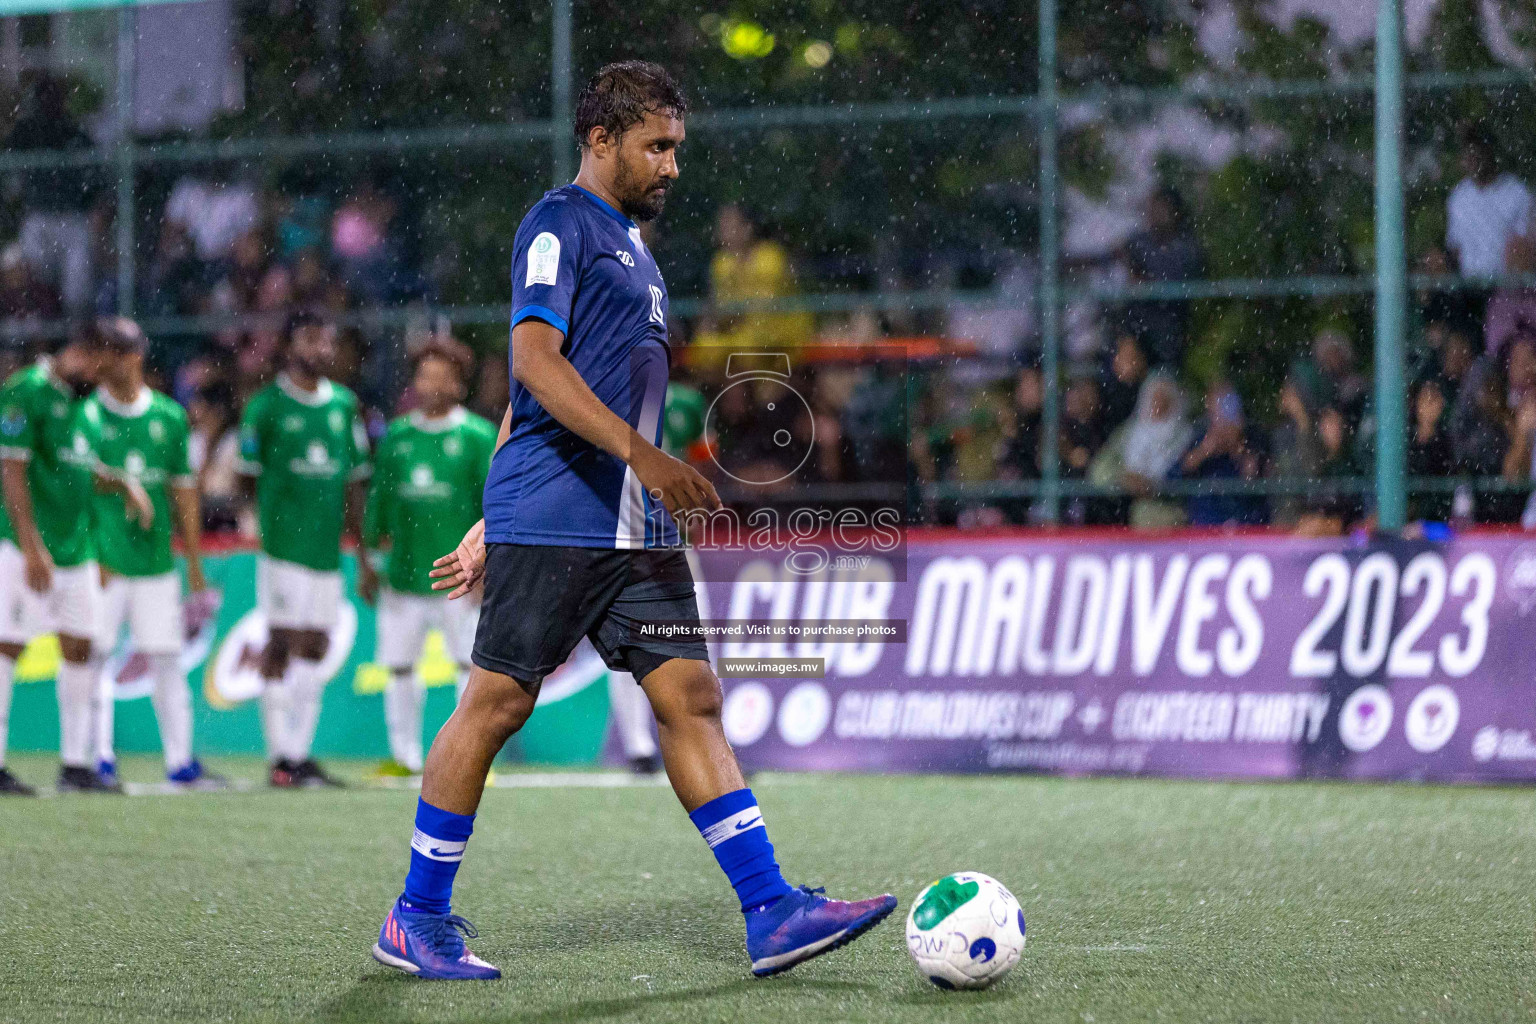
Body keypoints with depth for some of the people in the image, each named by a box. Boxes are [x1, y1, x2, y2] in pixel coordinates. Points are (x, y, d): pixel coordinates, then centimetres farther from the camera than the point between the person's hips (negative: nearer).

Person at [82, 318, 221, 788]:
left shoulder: (169, 417, 8)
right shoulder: (88, 415, -1)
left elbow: (184, 490, 13)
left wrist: (195, 563, 12)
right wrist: (91, 555, -11)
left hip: (157, 559, 3)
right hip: (103, 561, -3)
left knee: (166, 660, 4)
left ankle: (180, 760, 7)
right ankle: (100, 758, 2)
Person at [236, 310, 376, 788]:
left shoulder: (345, 404, 13)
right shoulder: (267, 405, -1)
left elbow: (354, 483, 16)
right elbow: (249, 477, 3)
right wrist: (266, 524, -3)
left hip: (328, 547, 5)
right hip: (284, 545, -5)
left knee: (315, 649, 5)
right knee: (283, 643, -6)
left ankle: (300, 754, 10)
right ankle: (281, 755, -5)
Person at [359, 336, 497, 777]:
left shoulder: (478, 437, -2)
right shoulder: (397, 436, 9)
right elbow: (378, 503, 15)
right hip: (404, 573, 4)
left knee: (471, 664, -3)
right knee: (398, 666, 6)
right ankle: (405, 755, 18)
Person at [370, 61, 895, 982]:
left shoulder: (632, 249, 22)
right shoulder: (560, 225, -5)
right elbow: (535, 361, -19)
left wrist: (493, 530, 25)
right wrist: (641, 452, -28)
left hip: (638, 527, 8)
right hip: (551, 523, -8)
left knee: (691, 697, 1)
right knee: (497, 702, -3)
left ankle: (772, 913, -3)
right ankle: (417, 919, 8)